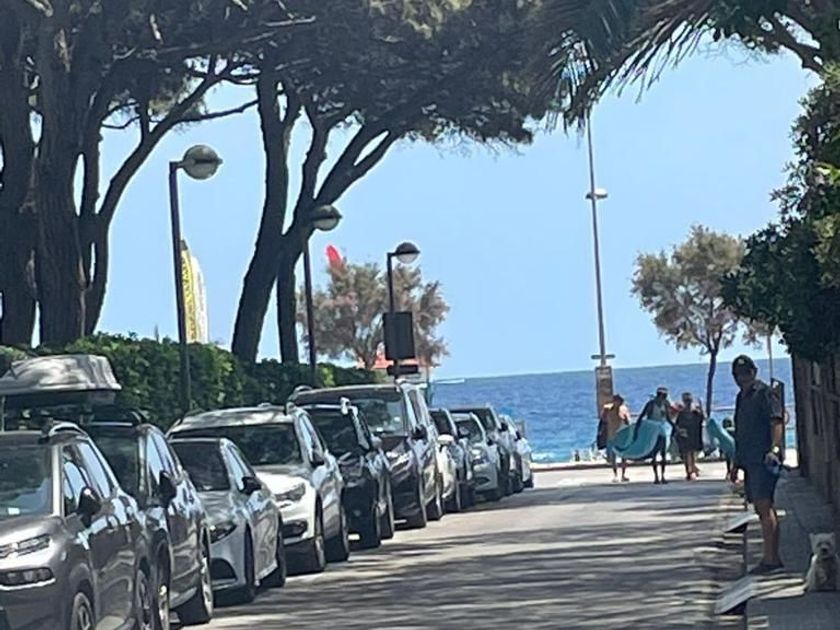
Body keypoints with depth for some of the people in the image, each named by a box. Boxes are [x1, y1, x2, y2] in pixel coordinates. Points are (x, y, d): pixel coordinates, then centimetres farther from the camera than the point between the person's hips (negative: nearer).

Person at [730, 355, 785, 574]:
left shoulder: (765, 394, -6)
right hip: (749, 461, 9)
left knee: (764, 507, -13)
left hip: (764, 460, -9)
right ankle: (774, 557, 15)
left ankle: (770, 558, -16)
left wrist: (774, 449, -29)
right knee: (762, 509, 11)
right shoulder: (741, 397, 21)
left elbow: (777, 421, -17)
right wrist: (736, 464, 27)